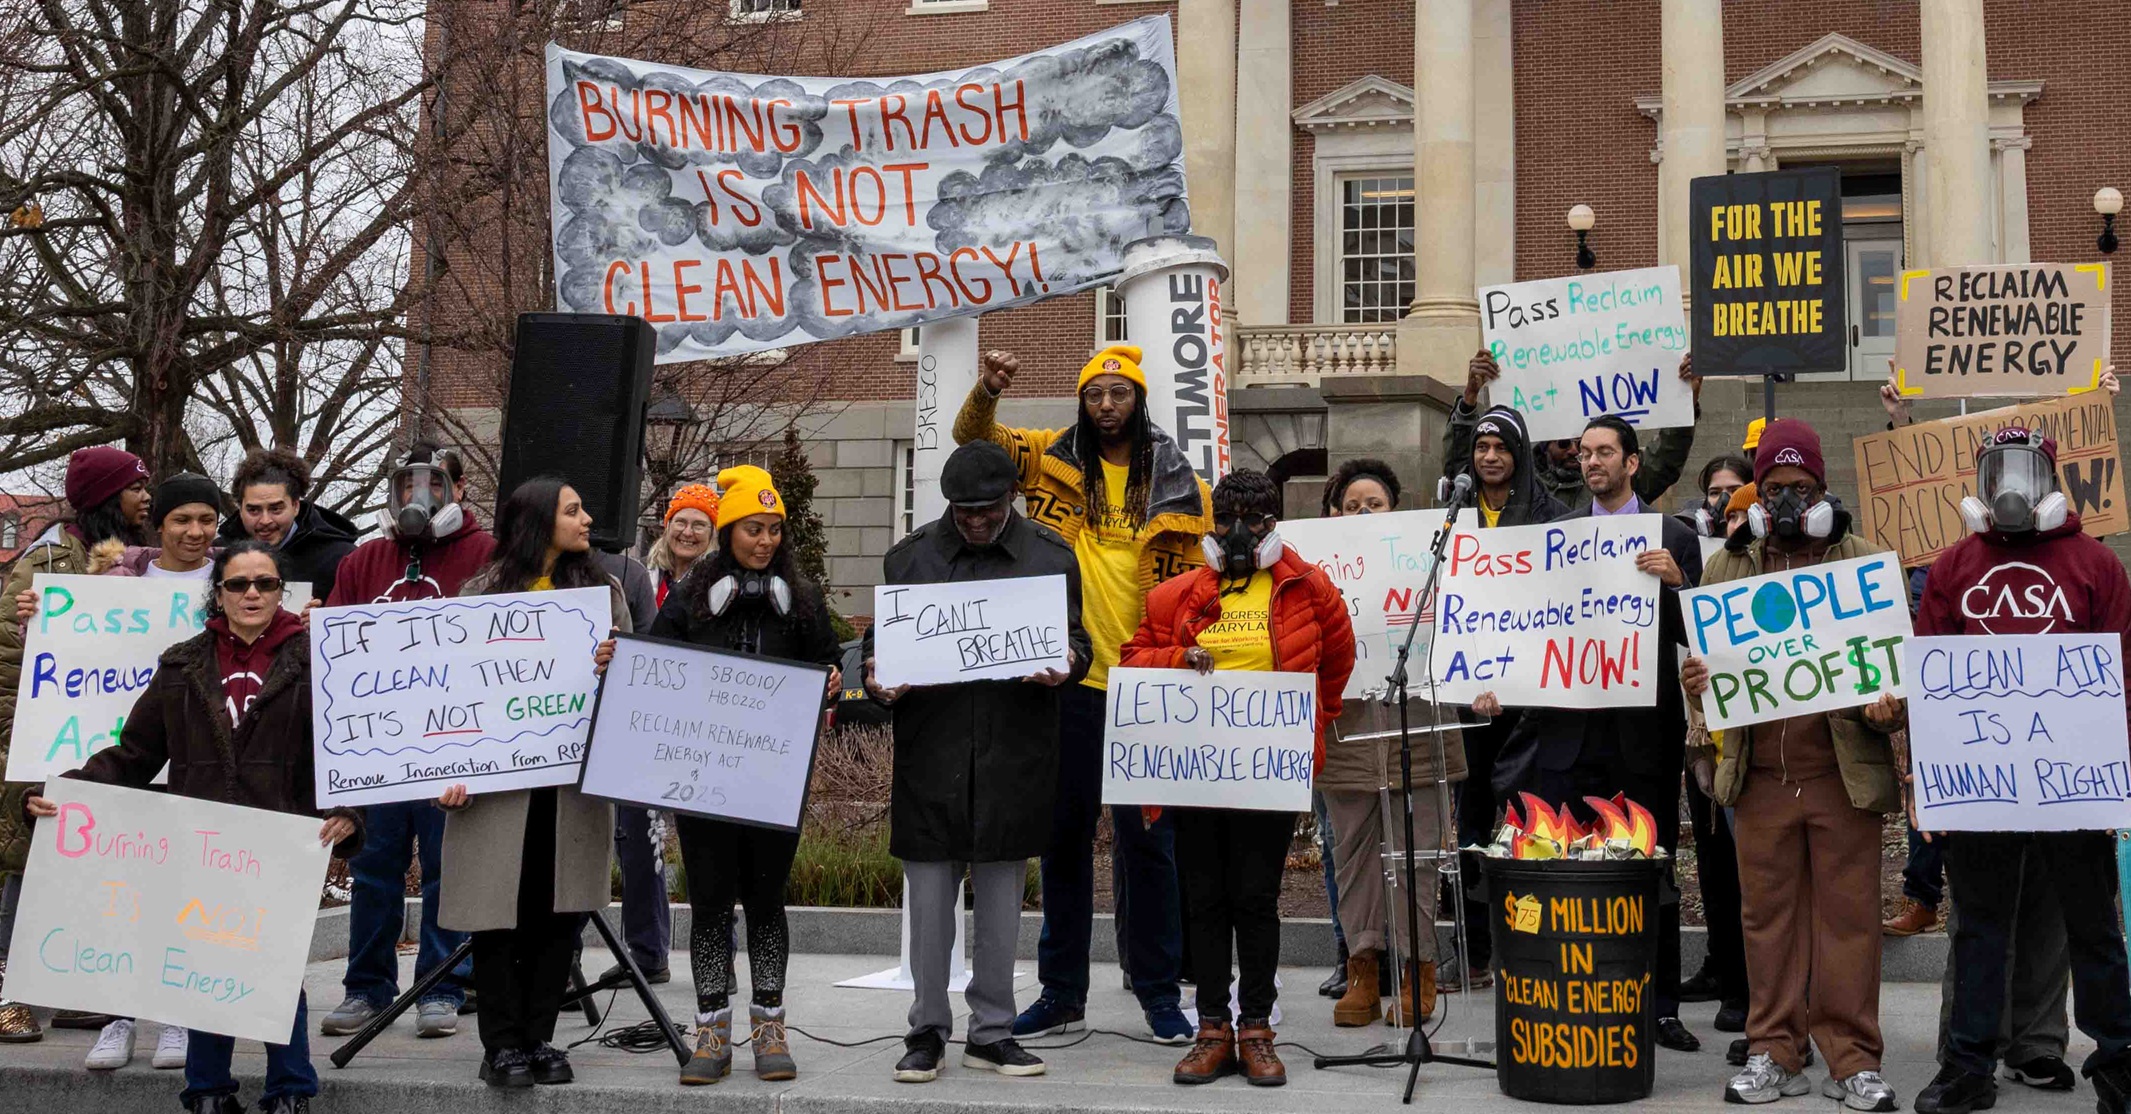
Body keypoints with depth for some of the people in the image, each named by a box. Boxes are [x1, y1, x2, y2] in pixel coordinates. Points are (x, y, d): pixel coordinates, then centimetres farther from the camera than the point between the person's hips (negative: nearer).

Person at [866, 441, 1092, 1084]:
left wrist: (1067, 663, -13)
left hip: (1013, 757, 0)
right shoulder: (910, 557, 7)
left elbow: (1076, 638, 10)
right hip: (930, 752, 0)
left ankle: (992, 1031, 19)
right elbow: (879, 640, 11)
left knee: (1002, 902, 9)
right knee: (929, 900, 5)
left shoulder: (1050, 556, 6)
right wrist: (878, 681, -10)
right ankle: (927, 1031, 16)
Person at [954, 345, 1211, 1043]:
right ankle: (1062, 992, 22)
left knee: (1148, 842, 4)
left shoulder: (1176, 485, 2)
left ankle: (1160, 994, 17)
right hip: (1065, 682, 2)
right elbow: (975, 437, 0)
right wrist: (987, 391, -20)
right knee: (1062, 836, 10)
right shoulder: (1054, 461, 5)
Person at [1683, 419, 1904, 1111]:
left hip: (1844, 771, -2)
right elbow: (1706, 656, 17)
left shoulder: (1863, 563, 8)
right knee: (1769, 915, 6)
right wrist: (1694, 682, -6)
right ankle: (1774, 1054, 14)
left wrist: (1888, 709, -14)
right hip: (1761, 774, 2)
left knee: (1849, 915, 0)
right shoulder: (1727, 567, 13)